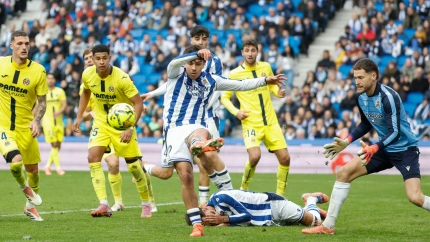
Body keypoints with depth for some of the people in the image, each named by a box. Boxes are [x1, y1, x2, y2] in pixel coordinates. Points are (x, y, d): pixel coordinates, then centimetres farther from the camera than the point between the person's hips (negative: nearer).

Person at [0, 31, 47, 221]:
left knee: (32, 170, 9)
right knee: (16, 161, -23)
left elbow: (42, 102, -3)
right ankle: (24, 187, 11)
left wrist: (36, 121, -19)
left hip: (25, 127, 1)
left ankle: (30, 205, 36)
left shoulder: (38, 71, -8)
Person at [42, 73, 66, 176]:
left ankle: (47, 166, 19)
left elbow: (64, 104, -4)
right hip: (48, 122, -3)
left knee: (58, 146, 4)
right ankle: (58, 168, -7)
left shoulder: (60, 91, 6)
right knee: (54, 145, -11)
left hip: (59, 122, 3)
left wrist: (59, 112, -23)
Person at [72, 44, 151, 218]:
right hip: (101, 123, 3)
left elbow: (138, 103, -21)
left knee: (133, 166, 0)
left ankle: (146, 204, 24)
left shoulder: (121, 78, -24)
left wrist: (131, 128, -31)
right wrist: (79, 117, 9)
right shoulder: (88, 75, -10)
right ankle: (104, 205, -19)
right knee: (93, 157, -19)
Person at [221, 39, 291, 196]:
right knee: (255, 156, -25)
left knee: (285, 158, -2)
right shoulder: (234, 74, -4)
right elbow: (224, 97, 4)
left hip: (271, 122, 4)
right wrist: (236, 112, -13)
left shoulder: (266, 67, 5)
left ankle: (280, 195, 15)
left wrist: (278, 92, -1)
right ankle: (243, 189, 0)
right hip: (250, 123, -4)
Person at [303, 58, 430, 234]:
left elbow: (395, 132, -29)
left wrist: (373, 149, -41)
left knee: (415, 197, -24)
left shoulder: (388, 97, -25)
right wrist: (347, 142, 8)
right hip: (384, 149, 8)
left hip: (405, 149, -7)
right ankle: (328, 226, 4)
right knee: (343, 173, -1)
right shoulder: (361, 97, -1)